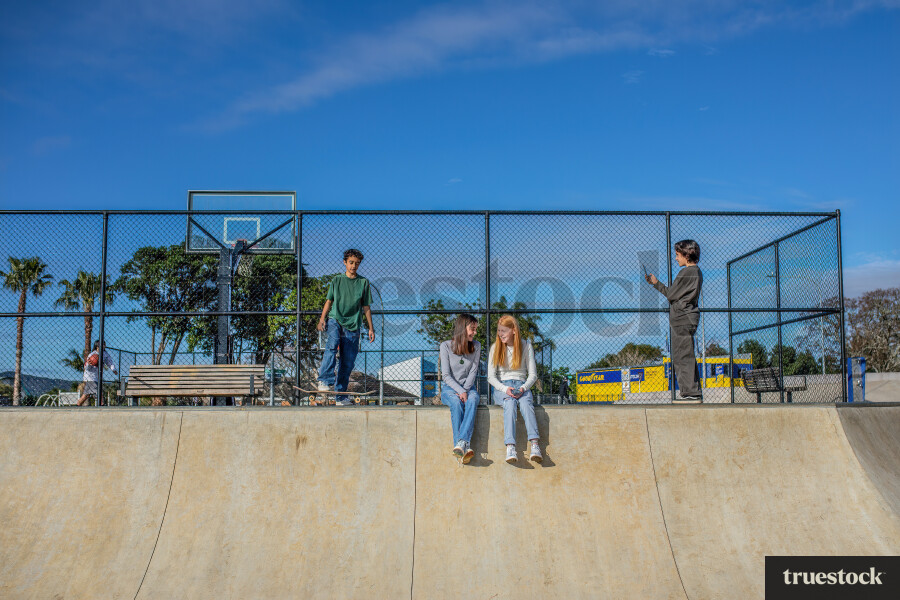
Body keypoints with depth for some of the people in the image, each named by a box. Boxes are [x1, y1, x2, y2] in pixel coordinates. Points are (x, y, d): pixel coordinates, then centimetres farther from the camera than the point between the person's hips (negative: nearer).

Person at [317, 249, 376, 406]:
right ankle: (325, 380, -32)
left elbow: (366, 307, 12)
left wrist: (371, 328, 8)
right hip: (335, 320, -1)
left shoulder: (364, 282, 10)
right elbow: (329, 301, 11)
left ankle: (341, 396, 9)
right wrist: (322, 319, -3)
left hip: (353, 325, 1)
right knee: (332, 344, -32)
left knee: (347, 363, 1)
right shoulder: (337, 280, 10)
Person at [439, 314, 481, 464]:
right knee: (456, 402, -35)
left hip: (469, 387, 2)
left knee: (472, 400, -34)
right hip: (449, 388, -2)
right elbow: (446, 375, -6)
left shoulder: (476, 346, 7)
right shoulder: (446, 346, -2)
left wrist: (465, 390, -14)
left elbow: (473, 372, 2)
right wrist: (460, 391, -19)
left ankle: (462, 442, -49)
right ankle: (465, 447, -44)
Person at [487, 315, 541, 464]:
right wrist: (505, 389, -16)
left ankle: (535, 445, -52)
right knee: (510, 402, -36)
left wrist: (523, 388, -14)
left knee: (525, 402, -35)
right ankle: (510, 447, -52)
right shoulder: (495, 348, 7)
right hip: (501, 387, 0)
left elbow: (533, 374, 7)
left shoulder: (526, 347, 7)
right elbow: (491, 376, 3)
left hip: (522, 385, 0)